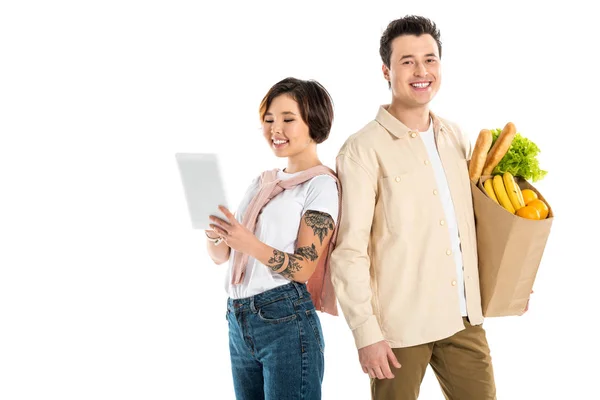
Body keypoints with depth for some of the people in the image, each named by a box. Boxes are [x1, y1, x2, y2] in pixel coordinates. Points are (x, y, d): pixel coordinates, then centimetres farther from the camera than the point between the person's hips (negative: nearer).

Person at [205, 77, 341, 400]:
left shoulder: (321, 185, -5)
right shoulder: (261, 183, 15)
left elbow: (303, 268, -13)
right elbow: (221, 256, 13)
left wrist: (249, 243, -27)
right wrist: (214, 235, -9)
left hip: (286, 321, -7)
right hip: (238, 321, 7)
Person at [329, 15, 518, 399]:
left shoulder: (456, 137, 9)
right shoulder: (364, 149, -11)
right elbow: (350, 250, -13)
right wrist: (366, 332, -16)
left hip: (464, 318, 6)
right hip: (400, 324, -5)